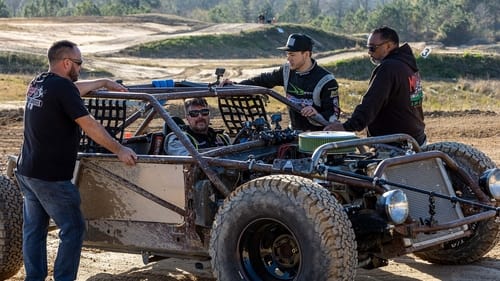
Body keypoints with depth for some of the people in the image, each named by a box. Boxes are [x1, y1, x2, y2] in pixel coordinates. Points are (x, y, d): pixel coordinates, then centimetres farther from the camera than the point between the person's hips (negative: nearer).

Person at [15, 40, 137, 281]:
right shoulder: (62, 87, -15)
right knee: (73, 230, 0)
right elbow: (89, 126, -18)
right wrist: (119, 150, -12)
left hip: (26, 171, 9)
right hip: (51, 177, -9)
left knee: (34, 229, 14)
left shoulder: (37, 83, 12)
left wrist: (104, 83, 38)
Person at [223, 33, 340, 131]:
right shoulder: (288, 71, 5)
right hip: (295, 133, 6)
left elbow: (333, 115, -14)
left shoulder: (326, 81, -13)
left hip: (319, 136, -6)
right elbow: (264, 80, 16)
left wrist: (317, 115, -36)